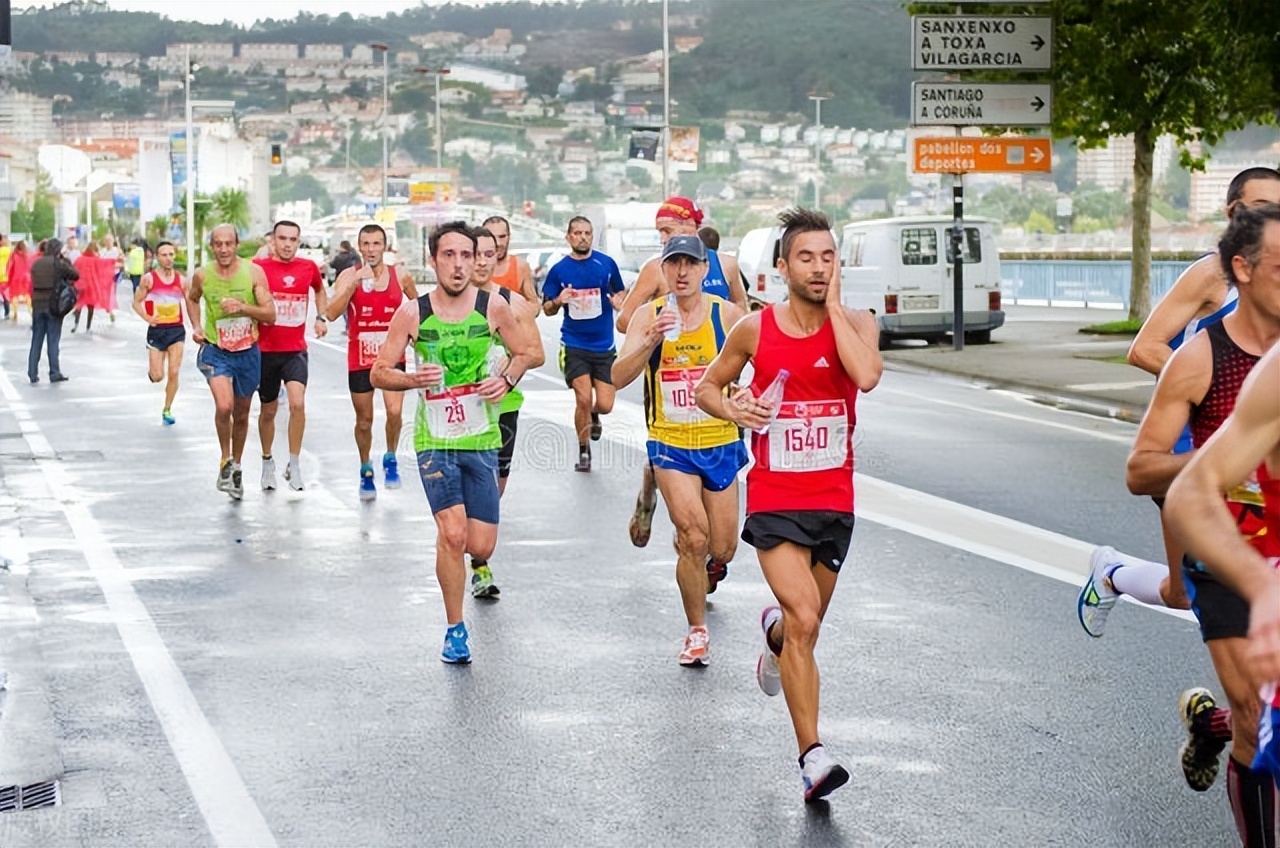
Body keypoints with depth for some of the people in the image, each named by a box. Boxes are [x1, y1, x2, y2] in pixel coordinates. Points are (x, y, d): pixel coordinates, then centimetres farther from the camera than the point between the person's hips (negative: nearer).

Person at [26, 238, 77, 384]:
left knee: (36, 341, 8)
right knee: (53, 341, 2)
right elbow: (75, 276, -2)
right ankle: (54, 373, 2)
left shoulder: (36, 264, 6)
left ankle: (33, 374, 7)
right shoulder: (59, 263, -9)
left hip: (37, 305, 4)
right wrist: (66, 260, 5)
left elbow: (33, 282, 10)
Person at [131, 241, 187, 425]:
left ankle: (167, 410, 11)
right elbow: (136, 302, 0)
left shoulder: (181, 280, 3)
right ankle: (152, 369, 35)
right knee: (157, 376, -4)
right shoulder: (148, 279, -5)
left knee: (174, 373, -5)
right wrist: (147, 318, -17)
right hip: (156, 330, -2)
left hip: (177, 330, 2)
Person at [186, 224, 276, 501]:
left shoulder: (253, 272, -10)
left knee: (241, 414, 15)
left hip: (248, 352, 1)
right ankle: (225, 461, -2)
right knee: (224, 406, -24)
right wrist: (196, 326, 4)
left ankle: (236, 466, 36)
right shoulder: (202, 275, -6)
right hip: (215, 351, -1)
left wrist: (243, 307, -26)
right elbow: (192, 298, 18)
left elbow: (270, 314, -11)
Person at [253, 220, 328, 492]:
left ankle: (294, 464, -7)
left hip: (296, 350, 1)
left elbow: (320, 290, 23)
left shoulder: (308, 267, 2)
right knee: (268, 410, 13)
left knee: (297, 403, -19)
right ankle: (267, 461, 35)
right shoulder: (258, 267, -7)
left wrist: (321, 317, 12)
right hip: (265, 350, -1)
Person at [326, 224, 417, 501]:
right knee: (364, 420, 9)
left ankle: (390, 459, 7)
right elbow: (332, 313, -19)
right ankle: (366, 472, 30)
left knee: (394, 411, -19)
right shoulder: (349, 276, -5)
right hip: (359, 360, 0)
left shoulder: (400, 276, 0)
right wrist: (354, 283, -26)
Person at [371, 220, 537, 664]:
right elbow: (379, 373, 1)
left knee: (480, 546, -1)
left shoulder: (493, 307, -2)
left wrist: (506, 379, -8)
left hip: (482, 439, 2)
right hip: (434, 440, -2)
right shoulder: (412, 313, -5)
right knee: (452, 533, -16)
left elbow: (524, 353, 13)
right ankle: (455, 629, 2)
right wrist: (414, 379, -19)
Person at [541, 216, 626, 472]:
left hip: (604, 346, 1)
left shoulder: (606, 263, 2)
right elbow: (547, 308, 7)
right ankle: (583, 451, 10)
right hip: (574, 346, -1)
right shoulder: (559, 269, 0)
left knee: (605, 405, -2)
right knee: (583, 399, -11)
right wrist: (558, 301, -16)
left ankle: (593, 416, 37)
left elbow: (621, 293, 15)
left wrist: (619, 300, -8)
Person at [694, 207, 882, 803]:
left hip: (834, 501, 2)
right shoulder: (755, 329, -3)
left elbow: (866, 376, -25)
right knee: (805, 620, -20)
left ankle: (774, 633, 56)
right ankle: (812, 757, -15)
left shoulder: (856, 323, -3)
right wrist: (730, 408, -10)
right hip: (774, 501, -2)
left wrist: (833, 305, -17)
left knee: (803, 628, 17)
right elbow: (707, 385, 12)